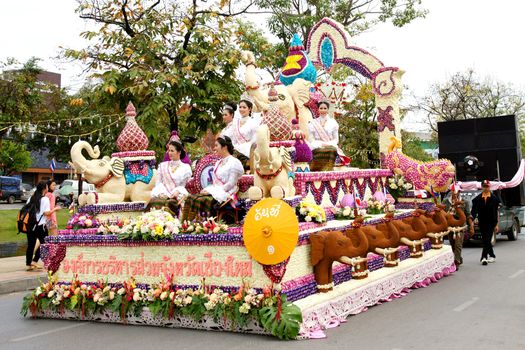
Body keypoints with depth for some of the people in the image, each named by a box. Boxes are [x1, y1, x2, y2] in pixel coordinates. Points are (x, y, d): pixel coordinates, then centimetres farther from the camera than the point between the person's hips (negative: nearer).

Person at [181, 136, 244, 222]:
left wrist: (211, 191, -14)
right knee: (190, 198, -14)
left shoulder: (234, 163, -6)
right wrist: (206, 190, 0)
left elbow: (230, 184, -13)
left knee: (199, 200, -29)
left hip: (224, 194, -8)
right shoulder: (219, 162, 21)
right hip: (214, 192, 8)